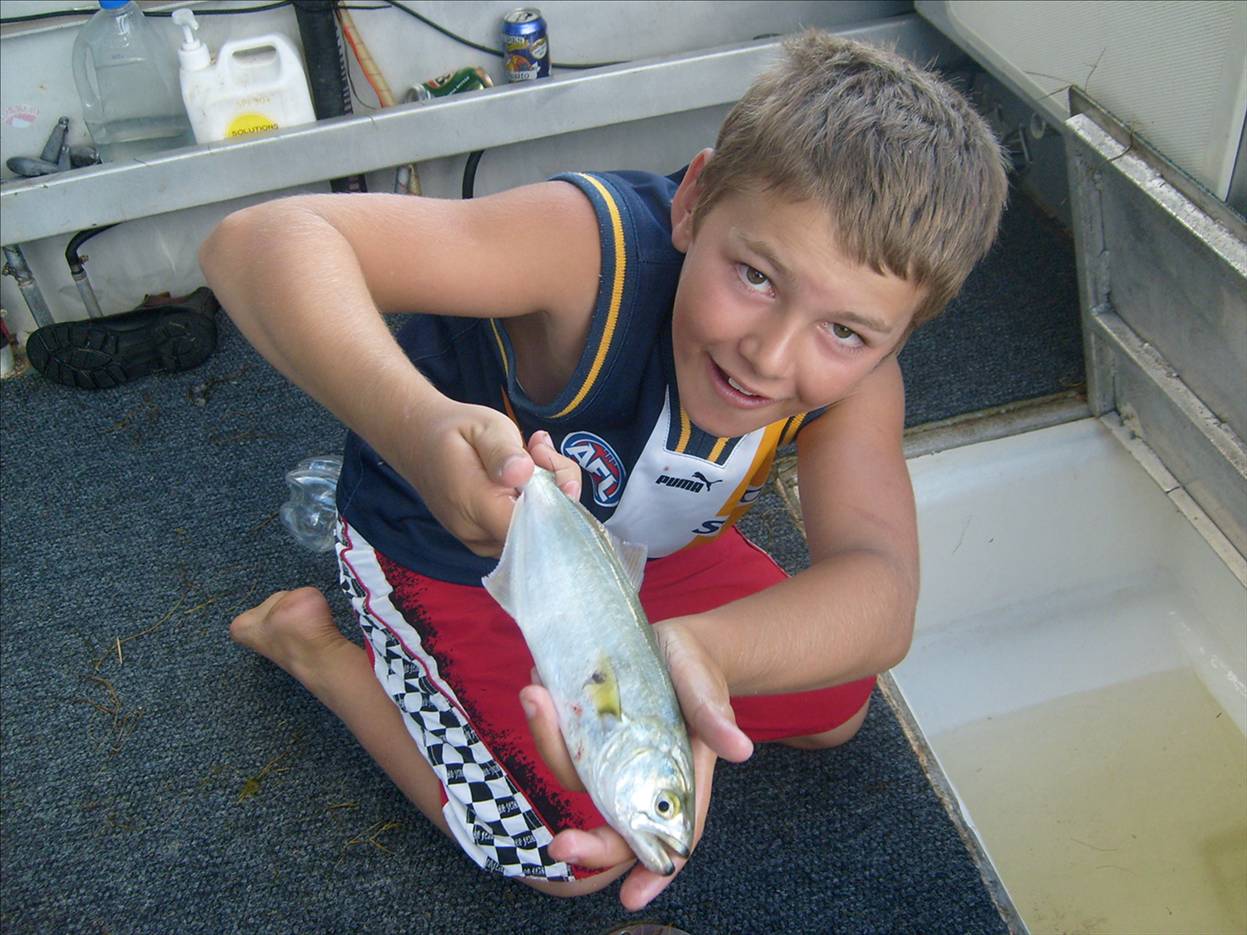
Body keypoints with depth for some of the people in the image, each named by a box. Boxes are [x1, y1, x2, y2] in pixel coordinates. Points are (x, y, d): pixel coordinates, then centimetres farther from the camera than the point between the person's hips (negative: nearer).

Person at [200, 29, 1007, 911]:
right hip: (452, 559, -5)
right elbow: (263, 241, -50)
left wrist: (694, 651, -64)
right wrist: (417, 427, -69)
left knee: (834, 708, 13)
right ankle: (315, 644, 14)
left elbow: (879, 592, -42)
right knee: (576, 862, 2)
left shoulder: (857, 374, -25)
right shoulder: (597, 246, -41)